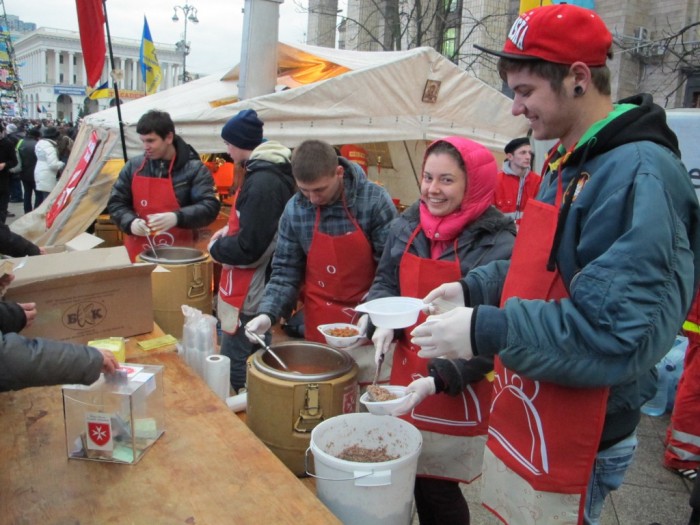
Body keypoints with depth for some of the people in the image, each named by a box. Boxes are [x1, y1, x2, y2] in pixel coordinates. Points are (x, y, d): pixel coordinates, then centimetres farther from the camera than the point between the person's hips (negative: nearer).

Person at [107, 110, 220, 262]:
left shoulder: (194, 169, -4)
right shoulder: (133, 166, 7)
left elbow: (210, 206, -11)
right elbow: (115, 203, 11)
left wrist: (177, 218, -27)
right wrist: (130, 222, -11)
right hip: (139, 255, 3)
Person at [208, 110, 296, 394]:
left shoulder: (262, 183, -22)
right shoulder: (269, 172, 9)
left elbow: (249, 248, -24)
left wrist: (216, 247, -6)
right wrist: (231, 230, 10)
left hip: (249, 301, -10)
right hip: (255, 293, 10)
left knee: (235, 376, 1)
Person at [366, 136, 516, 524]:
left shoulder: (498, 245, -18)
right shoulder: (406, 226, 0)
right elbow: (385, 282, 13)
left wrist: (440, 379, -25)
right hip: (406, 371, 6)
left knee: (437, 488, 8)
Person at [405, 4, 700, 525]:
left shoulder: (639, 175, -22)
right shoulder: (568, 164, 8)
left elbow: (620, 332, -28)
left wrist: (485, 331, -28)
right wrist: (474, 288, 5)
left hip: (575, 444, -8)